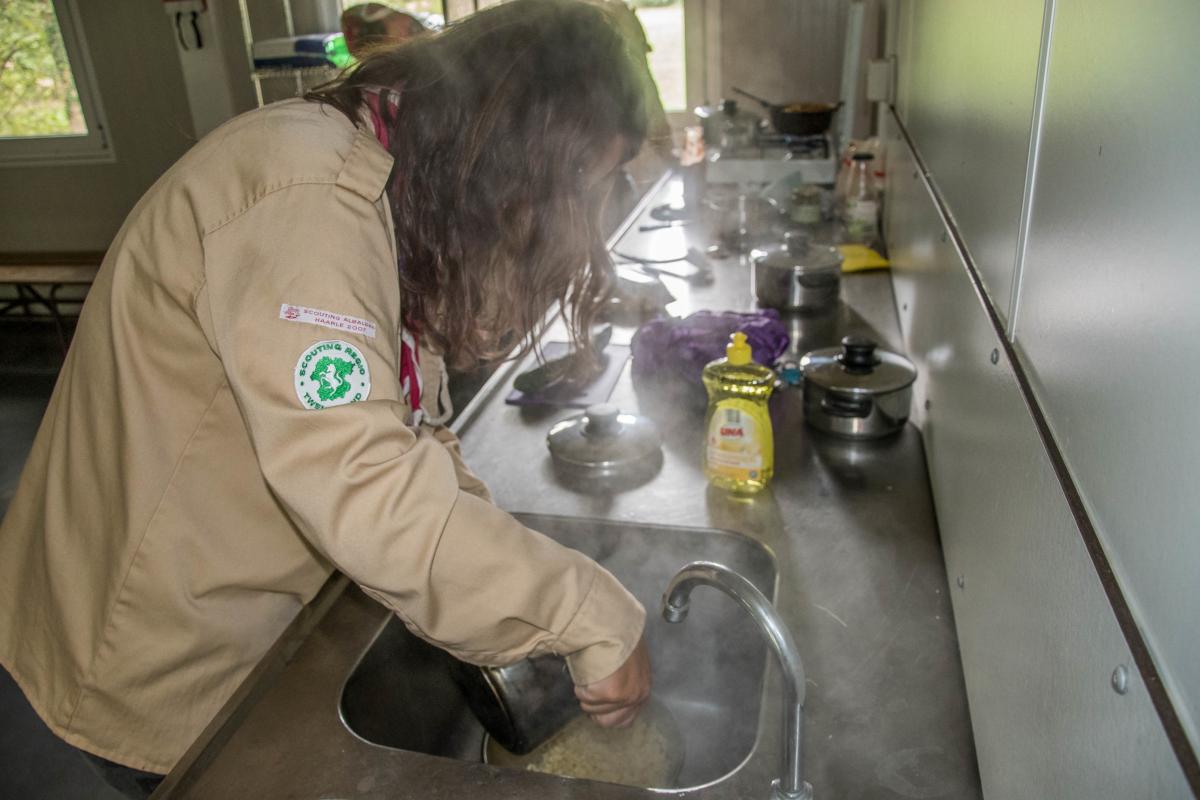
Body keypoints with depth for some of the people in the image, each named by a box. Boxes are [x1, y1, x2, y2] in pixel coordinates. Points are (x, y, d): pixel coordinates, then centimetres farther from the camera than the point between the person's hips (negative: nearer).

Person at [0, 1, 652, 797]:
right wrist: (594, 619, -29)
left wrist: (522, 605, -7)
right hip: (164, 670, -8)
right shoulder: (307, 195, -29)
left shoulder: (392, 195, 2)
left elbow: (406, 431, 0)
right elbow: (365, 492, -38)